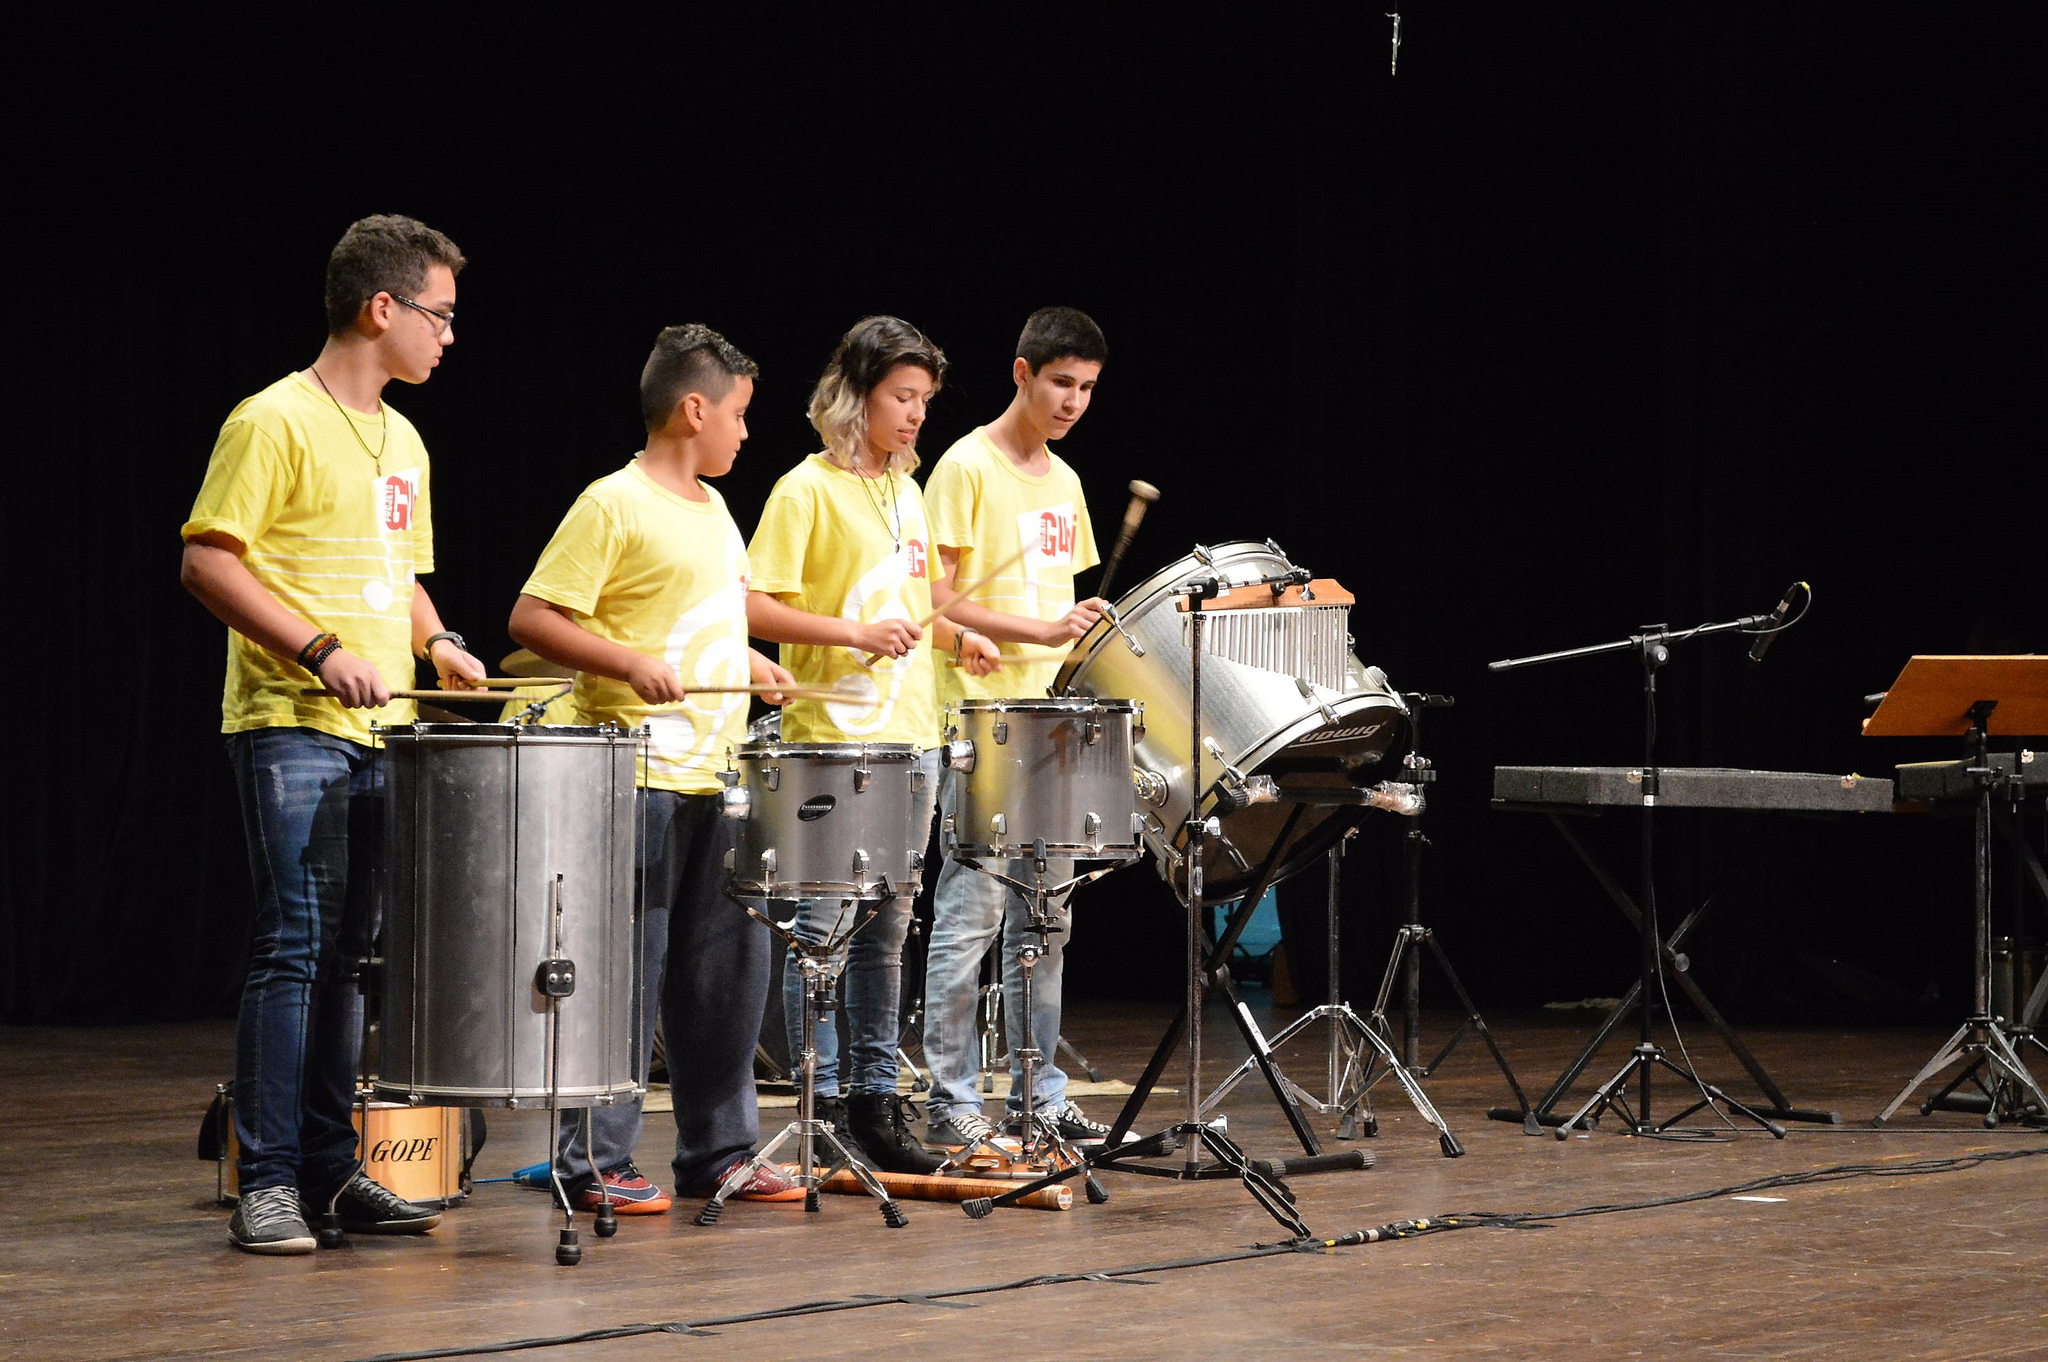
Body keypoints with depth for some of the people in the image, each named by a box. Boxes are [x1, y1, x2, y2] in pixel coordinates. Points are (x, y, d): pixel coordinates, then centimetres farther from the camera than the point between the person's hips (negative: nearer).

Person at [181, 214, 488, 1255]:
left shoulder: (402, 443, 18)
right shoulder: (276, 422, -8)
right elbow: (206, 560, -14)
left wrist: (437, 642, 8)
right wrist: (321, 651, -20)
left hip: (381, 733, 8)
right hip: (290, 729, -8)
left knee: (348, 953, 9)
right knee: (295, 945, -10)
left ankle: (330, 1170, 15)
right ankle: (267, 1182, -7)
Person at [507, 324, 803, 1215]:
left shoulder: (711, 508, 17)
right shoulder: (614, 506, -9)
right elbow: (533, 618, -13)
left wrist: (748, 665, 16)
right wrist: (630, 663, -22)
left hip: (720, 777, 9)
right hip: (641, 779, -9)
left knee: (728, 964, 12)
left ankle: (719, 1151, 21)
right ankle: (594, 1165, 0)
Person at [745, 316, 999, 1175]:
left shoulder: (905, 493, 16)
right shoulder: (808, 490, -7)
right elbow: (754, 607, -14)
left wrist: (954, 636, 8)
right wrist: (855, 634, -21)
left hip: (909, 740, 8)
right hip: (831, 741, -7)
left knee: (887, 930, 11)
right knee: (824, 926, -4)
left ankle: (877, 1101, 16)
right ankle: (824, 1104, 1)